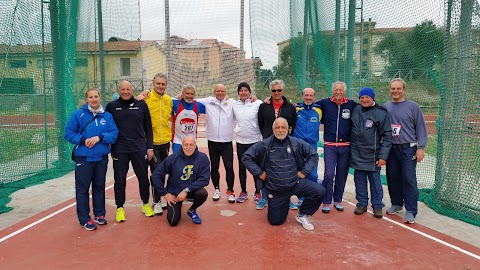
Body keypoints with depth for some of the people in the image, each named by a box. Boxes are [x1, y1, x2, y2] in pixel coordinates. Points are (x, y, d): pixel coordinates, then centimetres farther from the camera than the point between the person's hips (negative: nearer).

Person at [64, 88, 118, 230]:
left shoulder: (107, 116, 3)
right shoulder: (78, 114, -4)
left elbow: (114, 134, -3)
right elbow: (68, 133, -4)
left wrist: (99, 137, -17)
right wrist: (83, 140, -17)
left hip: (102, 158, 3)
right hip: (84, 158, -3)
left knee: (99, 186, 14)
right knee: (82, 188, 2)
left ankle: (99, 214, 28)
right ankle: (85, 219, 12)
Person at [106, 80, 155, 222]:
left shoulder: (141, 105, 3)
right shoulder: (111, 106, 3)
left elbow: (148, 128, 6)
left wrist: (150, 147, 2)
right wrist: (109, 147, 4)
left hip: (139, 149, 1)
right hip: (119, 150, 0)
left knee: (143, 177, 9)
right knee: (120, 180, 7)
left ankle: (146, 204, 27)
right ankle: (120, 208, 22)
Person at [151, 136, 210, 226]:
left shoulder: (202, 158, -14)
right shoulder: (173, 158, -15)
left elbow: (204, 179, -16)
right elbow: (156, 175, -8)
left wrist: (187, 190, -23)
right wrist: (165, 193, -8)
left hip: (192, 189, 1)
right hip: (174, 192, -1)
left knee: (203, 193, -31)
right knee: (173, 221, -12)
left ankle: (192, 210, 3)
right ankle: (176, 208, 25)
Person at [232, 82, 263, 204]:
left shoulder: (258, 103, -7)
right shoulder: (234, 105, 3)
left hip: (255, 140, -3)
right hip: (240, 141, 3)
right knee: (242, 167, 12)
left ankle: (258, 192, 21)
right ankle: (243, 192, 27)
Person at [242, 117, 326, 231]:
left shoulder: (297, 143, -4)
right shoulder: (264, 145, -8)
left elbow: (313, 155, 7)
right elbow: (246, 157, -2)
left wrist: (304, 172, -1)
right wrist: (259, 173, -5)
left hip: (295, 183, 1)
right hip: (275, 190, -1)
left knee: (319, 191, -21)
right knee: (275, 221, 5)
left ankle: (302, 215, 5)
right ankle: (283, 205, 40)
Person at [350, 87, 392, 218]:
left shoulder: (381, 113, -7)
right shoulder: (356, 110, 5)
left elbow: (387, 136, -7)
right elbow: (351, 128, 17)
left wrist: (383, 156, -12)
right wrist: (351, 147, 8)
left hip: (372, 155, -4)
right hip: (357, 153, 4)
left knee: (375, 180, 4)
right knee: (359, 180, 10)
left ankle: (377, 206, 17)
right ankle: (362, 203, 23)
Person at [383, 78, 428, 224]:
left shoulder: (413, 107, -2)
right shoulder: (385, 107, 7)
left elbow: (421, 128, -2)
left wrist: (421, 148, -9)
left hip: (408, 149, -4)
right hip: (390, 149, 4)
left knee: (409, 179, -6)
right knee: (393, 178, 12)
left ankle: (411, 211, 1)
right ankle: (396, 204, 29)